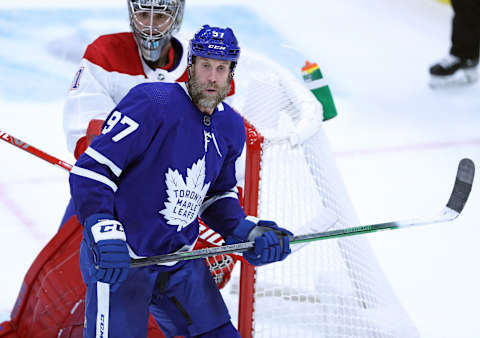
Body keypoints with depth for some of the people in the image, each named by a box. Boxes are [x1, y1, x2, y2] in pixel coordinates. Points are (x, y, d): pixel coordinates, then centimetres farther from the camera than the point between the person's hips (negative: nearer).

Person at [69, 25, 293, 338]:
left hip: (179, 261, 7)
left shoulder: (231, 128, 7)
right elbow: (91, 170, -20)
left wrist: (247, 232, 3)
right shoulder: (152, 103, -17)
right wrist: (106, 235, -30)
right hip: (117, 261, -7)